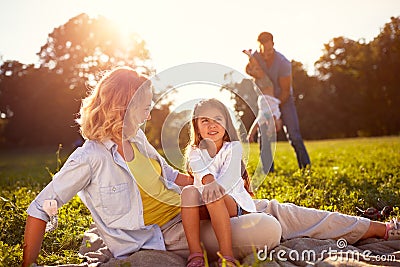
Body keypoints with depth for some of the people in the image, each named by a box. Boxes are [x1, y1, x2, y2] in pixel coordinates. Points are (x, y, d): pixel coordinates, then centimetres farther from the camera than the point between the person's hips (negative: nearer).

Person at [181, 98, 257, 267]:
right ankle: (195, 253, -32)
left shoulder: (233, 147, 1)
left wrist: (213, 188, -34)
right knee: (189, 191, -29)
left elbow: (230, 178, -15)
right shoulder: (195, 152, 7)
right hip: (207, 207, 2)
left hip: (234, 204, -2)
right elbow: (203, 176, -14)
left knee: (213, 192, -34)